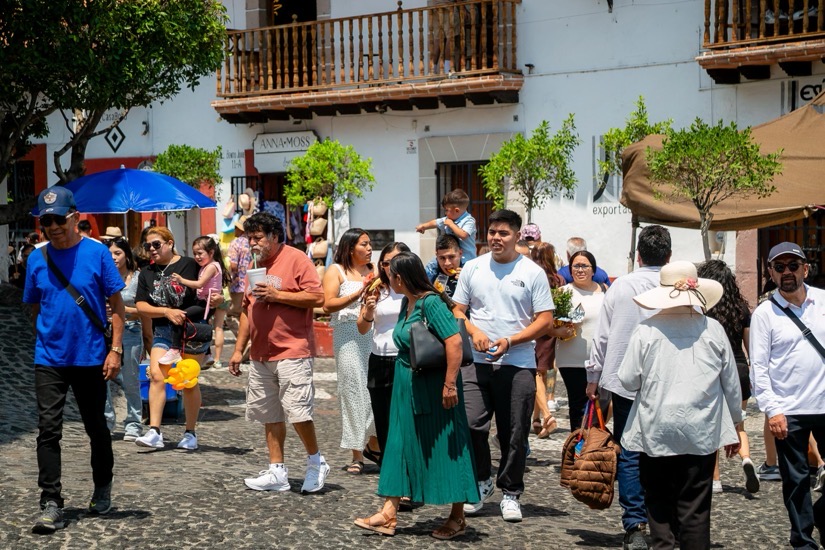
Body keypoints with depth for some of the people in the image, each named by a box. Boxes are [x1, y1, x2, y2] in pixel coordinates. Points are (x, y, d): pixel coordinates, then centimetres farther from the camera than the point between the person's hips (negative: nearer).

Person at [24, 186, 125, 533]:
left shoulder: (96, 253, -7)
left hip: (91, 358, -1)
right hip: (49, 360, 2)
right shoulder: (37, 259, 2)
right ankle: (51, 504, -1)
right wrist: (41, 344, 13)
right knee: (48, 430, -5)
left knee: (96, 427, 13)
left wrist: (115, 350, -11)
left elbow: (116, 305, -5)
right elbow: (35, 309, 13)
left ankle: (102, 489, 33)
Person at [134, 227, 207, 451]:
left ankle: (190, 433, 16)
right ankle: (154, 432, -13)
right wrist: (167, 311, -15)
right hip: (163, 331, 3)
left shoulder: (190, 265, -4)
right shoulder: (146, 273, 8)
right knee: (156, 375, -13)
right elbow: (141, 306, -1)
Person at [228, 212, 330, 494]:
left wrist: (278, 295, -17)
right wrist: (238, 350, 18)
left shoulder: (296, 259, -5)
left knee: (297, 411, -10)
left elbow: (317, 298, -14)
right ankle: (277, 473, 15)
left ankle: (316, 461, 11)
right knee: (269, 414, 9)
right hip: (261, 354, 8)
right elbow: (247, 309, 22)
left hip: (292, 352, -8)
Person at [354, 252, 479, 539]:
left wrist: (450, 384, -27)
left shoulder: (431, 302, -19)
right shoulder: (407, 302, 8)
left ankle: (457, 518, 13)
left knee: (445, 448, 1)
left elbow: (454, 341, -25)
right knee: (400, 445, 7)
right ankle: (389, 514, 10)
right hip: (407, 387, 9)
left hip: (433, 387, -9)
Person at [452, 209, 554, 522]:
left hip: (518, 364, -1)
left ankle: (510, 493, 19)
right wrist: (474, 332, -10)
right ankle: (481, 482, 16)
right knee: (471, 424, -7)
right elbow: (457, 311, 11)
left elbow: (545, 320, -2)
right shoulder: (472, 268, 8)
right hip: (477, 362, 2)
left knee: (514, 434, 4)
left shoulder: (532, 273, 0)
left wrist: (509, 342, -14)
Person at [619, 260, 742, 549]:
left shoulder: (646, 330, -6)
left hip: (655, 431, -1)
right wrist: (733, 425, 19)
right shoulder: (713, 329, -1)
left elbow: (628, 380, -4)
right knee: (695, 506, 5)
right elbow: (731, 383, 7)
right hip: (701, 432, 1)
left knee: (658, 499, 12)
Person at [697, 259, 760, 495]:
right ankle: (747, 460, -10)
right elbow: (750, 345, 9)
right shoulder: (741, 308, 2)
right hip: (739, 370, 3)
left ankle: (715, 480, 9)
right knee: (738, 426, 16)